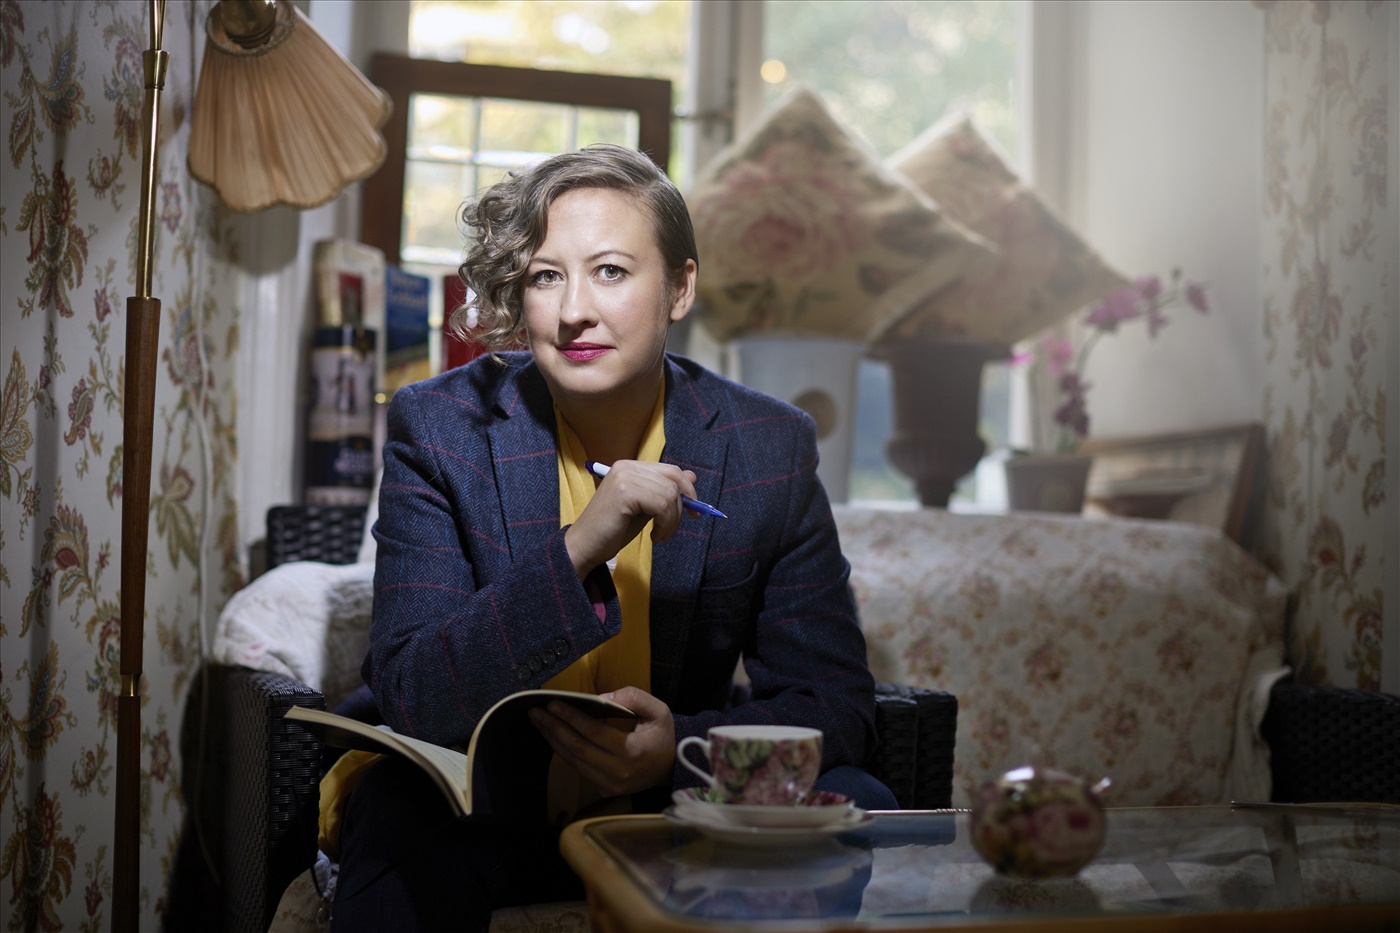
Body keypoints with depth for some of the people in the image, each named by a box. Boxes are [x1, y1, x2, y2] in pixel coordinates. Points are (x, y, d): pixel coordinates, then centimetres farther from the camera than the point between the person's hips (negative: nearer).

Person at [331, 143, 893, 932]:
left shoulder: (772, 449, -7)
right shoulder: (439, 429, -10)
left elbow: (836, 699, -5)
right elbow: (411, 697, -18)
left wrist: (678, 747, -26)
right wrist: (578, 549, -34)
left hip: (681, 798, 3)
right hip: (482, 802, -2)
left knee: (858, 809, -23)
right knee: (405, 817, -34)